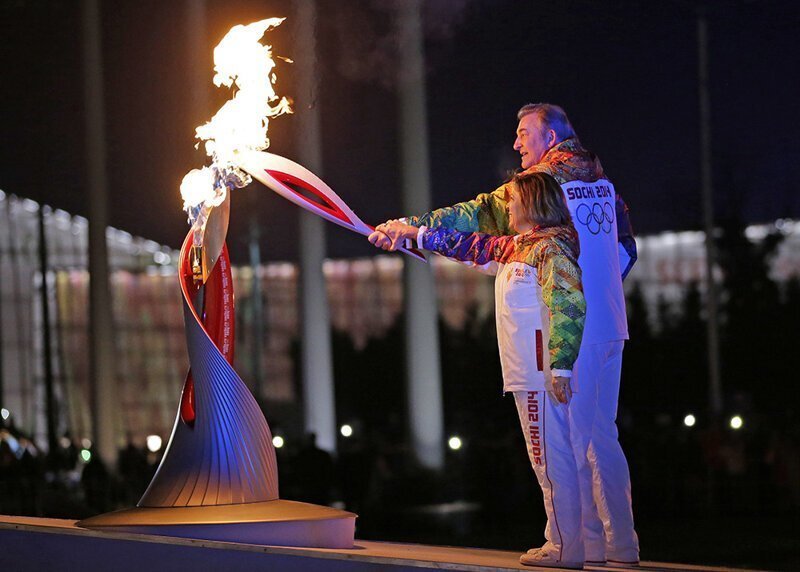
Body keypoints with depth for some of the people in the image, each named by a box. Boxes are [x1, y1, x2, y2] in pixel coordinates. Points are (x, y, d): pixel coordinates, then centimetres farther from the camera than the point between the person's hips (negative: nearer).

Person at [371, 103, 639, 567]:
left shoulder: (546, 180, -8)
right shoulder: (603, 183, 14)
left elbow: (477, 216, -10)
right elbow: (627, 248, 19)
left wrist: (410, 227, -8)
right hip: (611, 326, 8)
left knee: (570, 437, -2)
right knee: (601, 435, 12)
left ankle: (587, 541, -1)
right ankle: (622, 544, 12)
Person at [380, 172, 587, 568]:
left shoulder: (550, 246, -11)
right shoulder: (513, 249, 19)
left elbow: (570, 306, -19)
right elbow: (472, 246, 32)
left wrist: (561, 367, -25)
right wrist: (413, 233, 35)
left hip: (542, 375, -10)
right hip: (527, 376, 10)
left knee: (552, 460, -8)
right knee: (549, 461, 9)